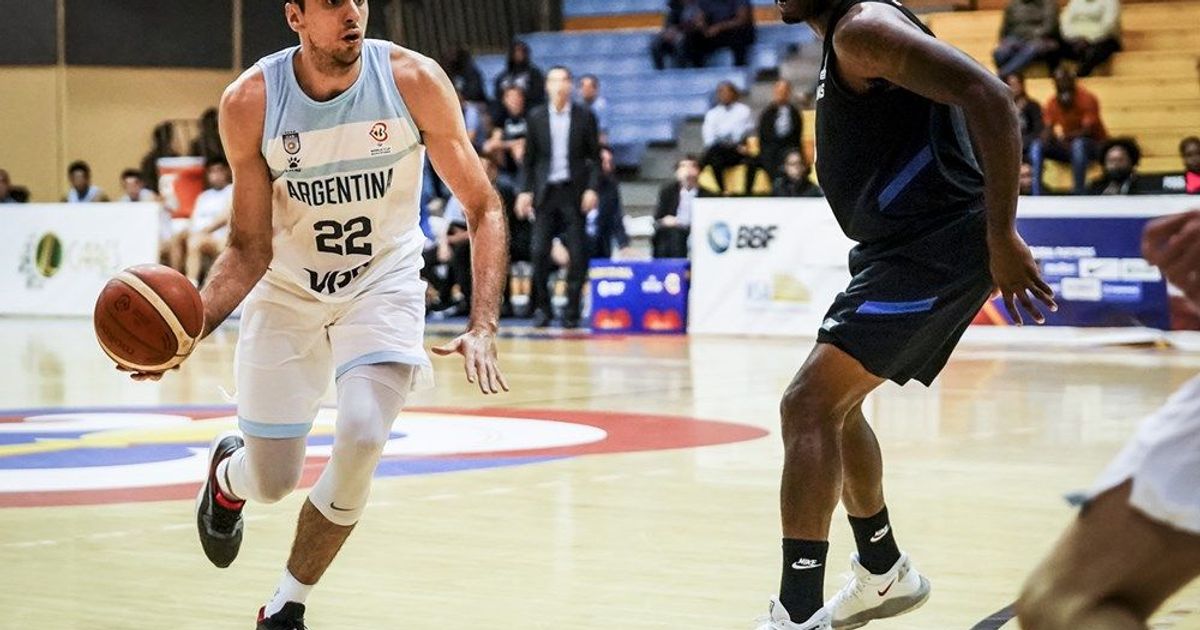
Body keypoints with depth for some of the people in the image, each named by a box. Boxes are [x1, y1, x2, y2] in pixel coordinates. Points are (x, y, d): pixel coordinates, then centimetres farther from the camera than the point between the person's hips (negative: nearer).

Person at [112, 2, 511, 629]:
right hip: (287, 294, 1)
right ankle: (227, 474, 48)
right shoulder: (249, 102, -18)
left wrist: (482, 328, -24)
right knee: (270, 483, 5)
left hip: (382, 285, -1)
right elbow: (250, 248, -10)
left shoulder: (414, 80, -20)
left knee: (361, 439, -24)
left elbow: (482, 208, -12)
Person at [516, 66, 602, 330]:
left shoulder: (585, 117, 4)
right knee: (540, 252, -4)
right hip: (545, 192, 1)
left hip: (574, 192, -1)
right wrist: (525, 191, 0)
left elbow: (594, 157, 4)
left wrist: (592, 189, -7)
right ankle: (542, 308, 6)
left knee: (577, 253, -3)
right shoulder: (536, 117, 7)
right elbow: (529, 158, 9)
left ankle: (572, 311, 3)